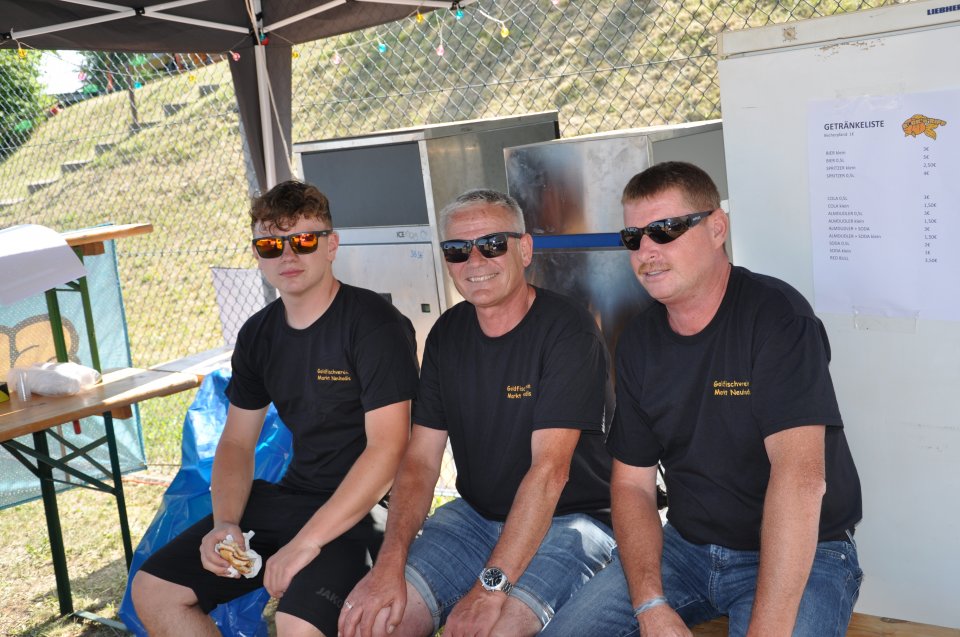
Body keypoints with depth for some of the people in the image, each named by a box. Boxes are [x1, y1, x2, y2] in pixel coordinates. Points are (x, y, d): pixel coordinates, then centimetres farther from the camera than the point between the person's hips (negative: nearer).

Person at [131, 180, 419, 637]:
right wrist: (225, 523, -5)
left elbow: (387, 448, -22)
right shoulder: (258, 334, 7)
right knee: (153, 589, 2)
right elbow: (236, 442, 13)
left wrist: (306, 542, -24)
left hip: (363, 507, -7)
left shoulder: (374, 324, -15)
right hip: (291, 495, 7)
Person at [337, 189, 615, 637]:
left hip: (570, 520, -5)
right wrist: (391, 561, -14)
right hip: (476, 514, 5)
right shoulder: (447, 335, 4)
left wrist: (491, 585, -28)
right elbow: (420, 460, 1)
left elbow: (550, 468, -23)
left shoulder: (567, 330, -15)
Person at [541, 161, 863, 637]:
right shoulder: (639, 340, 2)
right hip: (684, 547, 5)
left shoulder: (775, 315, -18)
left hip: (799, 556, -4)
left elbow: (800, 475, -28)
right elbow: (632, 483, 2)